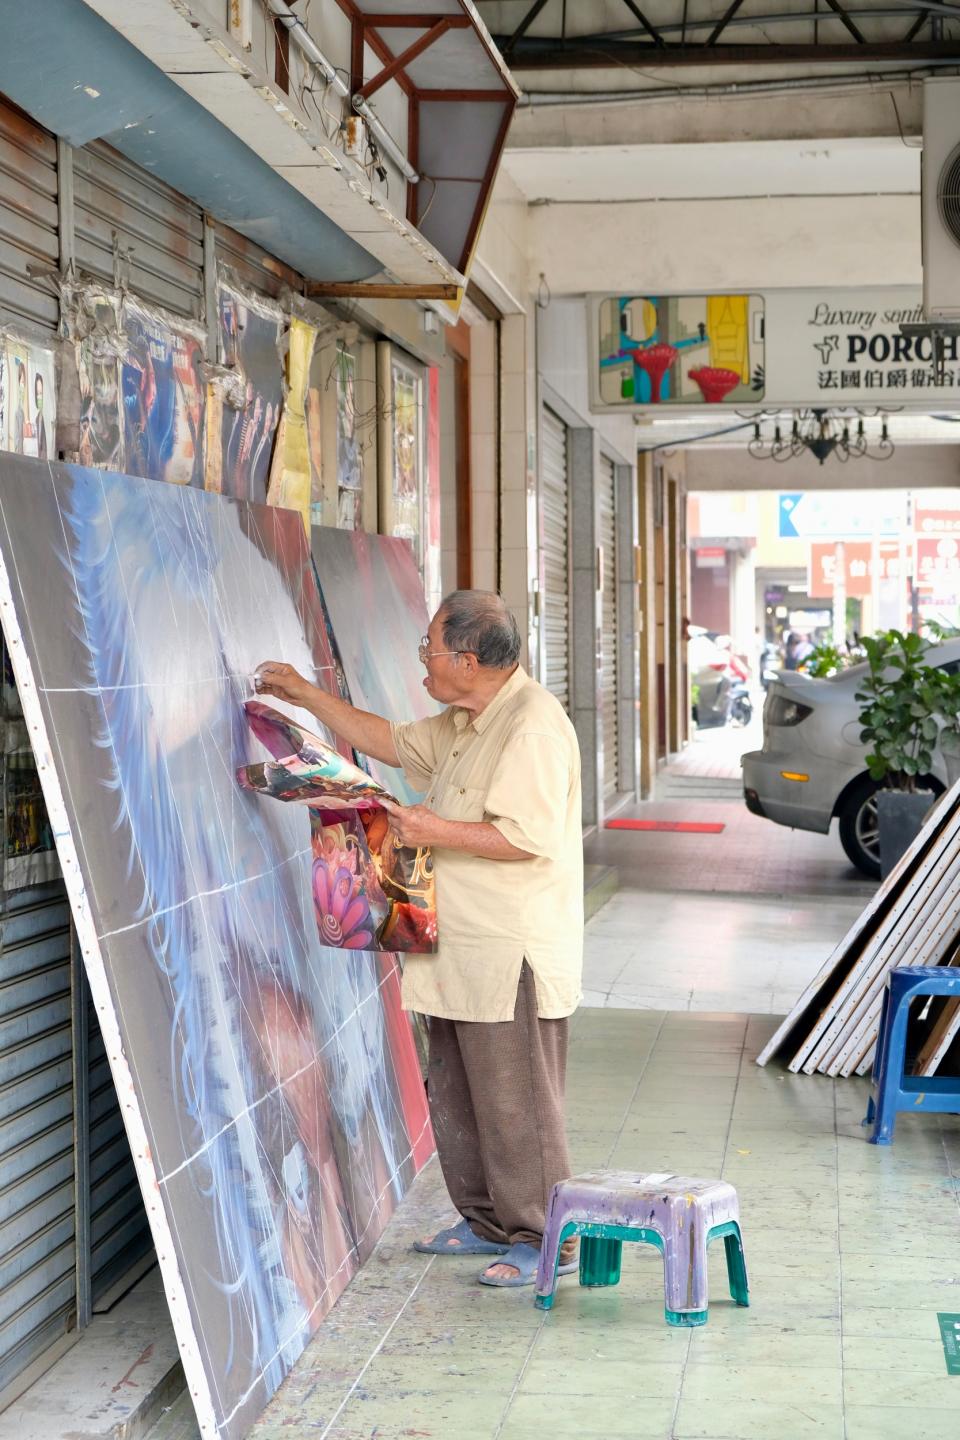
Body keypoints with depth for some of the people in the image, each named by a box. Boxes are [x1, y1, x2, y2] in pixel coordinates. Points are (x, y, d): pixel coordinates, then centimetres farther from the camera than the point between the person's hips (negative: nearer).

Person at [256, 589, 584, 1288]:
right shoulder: (463, 725, 15)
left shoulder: (533, 726, -18)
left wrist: (439, 831, -18)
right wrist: (307, 695, 24)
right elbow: (391, 740, 27)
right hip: (463, 953, 11)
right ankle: (489, 1223, 29)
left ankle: (547, 1241, 7)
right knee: (458, 1098, 17)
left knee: (516, 1105, -4)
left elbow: (528, 837, -26)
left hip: (510, 957, -10)